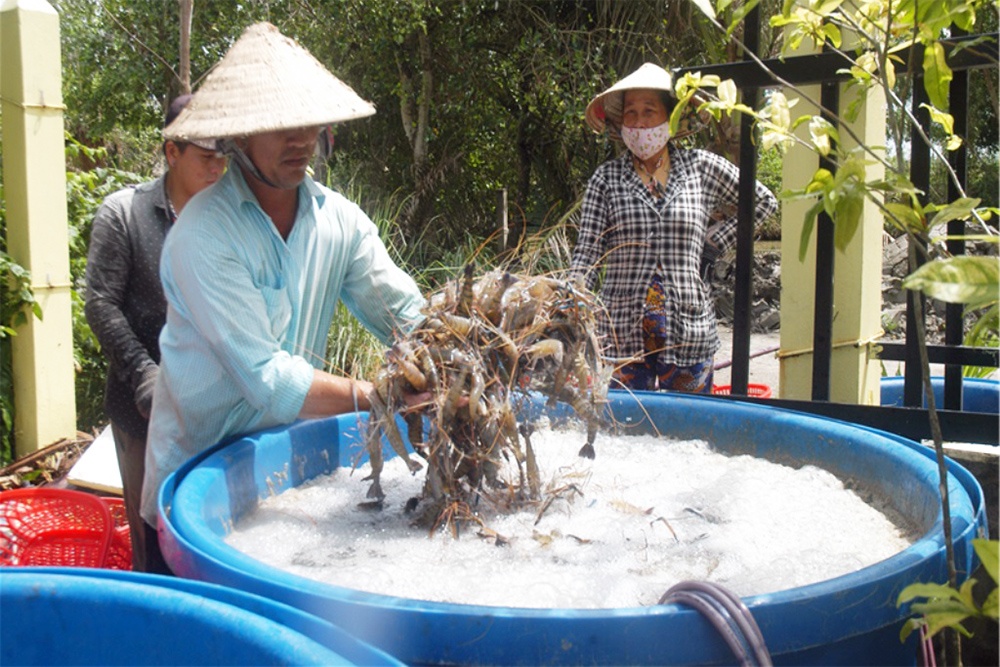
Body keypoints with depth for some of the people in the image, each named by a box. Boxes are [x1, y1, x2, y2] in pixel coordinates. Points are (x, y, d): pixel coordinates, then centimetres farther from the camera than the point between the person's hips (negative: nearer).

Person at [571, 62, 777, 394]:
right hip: (623, 330, 0)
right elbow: (587, 253, 0)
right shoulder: (607, 177, 4)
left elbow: (763, 201, 17)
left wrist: (714, 242, 8)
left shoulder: (701, 167, 5)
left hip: (688, 330, 1)